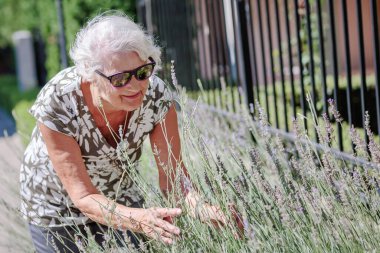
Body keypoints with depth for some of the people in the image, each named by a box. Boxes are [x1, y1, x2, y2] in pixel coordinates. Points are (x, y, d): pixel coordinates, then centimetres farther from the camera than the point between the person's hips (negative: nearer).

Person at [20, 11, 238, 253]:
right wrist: (139, 219, -51)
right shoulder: (56, 103, -35)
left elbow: (171, 172, -21)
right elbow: (83, 197, -33)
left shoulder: (156, 95, -26)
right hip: (56, 208, -2)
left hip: (119, 197, 2)